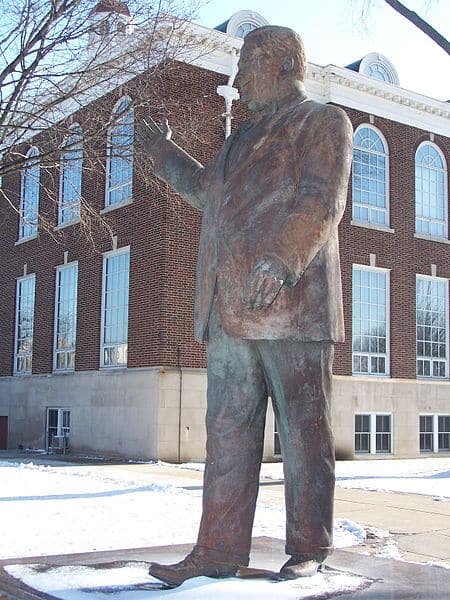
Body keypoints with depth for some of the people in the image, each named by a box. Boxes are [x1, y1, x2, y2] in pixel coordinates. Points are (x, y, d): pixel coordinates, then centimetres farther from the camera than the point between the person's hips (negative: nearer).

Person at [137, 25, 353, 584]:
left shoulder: (323, 121, 4)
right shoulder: (245, 136, 28)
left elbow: (323, 201, -12)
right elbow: (209, 191, 44)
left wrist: (282, 260, -25)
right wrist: (164, 153, 46)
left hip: (290, 304, -7)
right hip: (230, 309, 8)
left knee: (303, 433, 0)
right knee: (227, 432, 4)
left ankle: (308, 550, 9)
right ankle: (220, 550, 8)